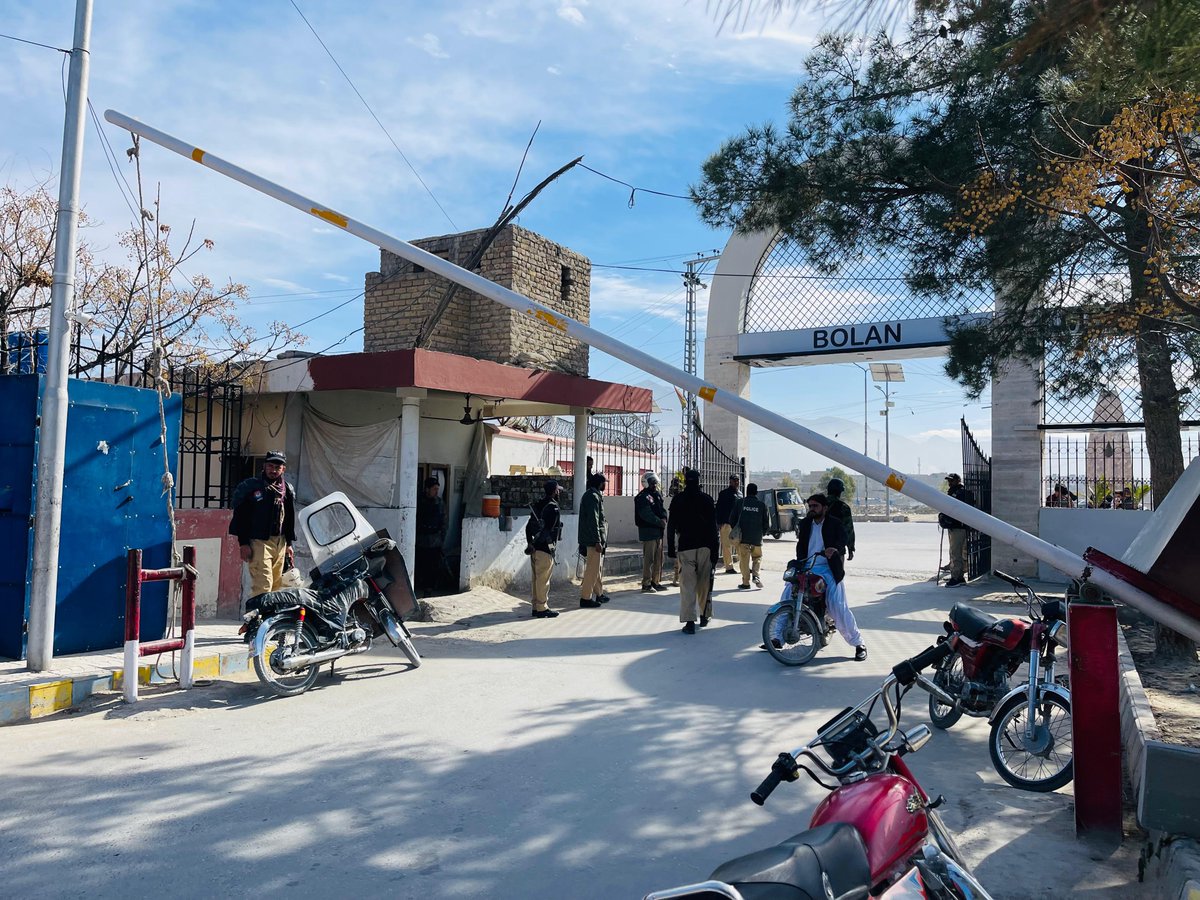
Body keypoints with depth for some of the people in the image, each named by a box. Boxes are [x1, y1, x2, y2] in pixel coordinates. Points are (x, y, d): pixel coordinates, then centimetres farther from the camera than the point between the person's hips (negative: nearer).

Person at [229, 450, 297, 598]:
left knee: (277, 584, 9)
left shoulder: (287, 490, 12)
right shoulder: (250, 486, -3)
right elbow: (240, 516, -5)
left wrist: (289, 544, 14)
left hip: (280, 542, 6)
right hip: (258, 541, -5)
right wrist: (243, 543, -10)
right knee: (263, 585, -14)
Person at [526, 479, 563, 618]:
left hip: (535, 548, 9)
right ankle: (542, 609, 1)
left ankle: (536, 607, 20)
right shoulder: (553, 508, -12)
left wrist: (530, 543, 5)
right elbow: (548, 530, -17)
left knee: (537, 579, 14)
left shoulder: (538, 505, 14)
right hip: (545, 548, -9)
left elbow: (528, 526, 11)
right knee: (543, 580, -3)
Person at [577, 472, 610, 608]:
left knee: (597, 566, 19)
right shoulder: (593, 496, -16)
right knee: (592, 568, -6)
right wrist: (597, 541, -22)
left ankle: (599, 593, 29)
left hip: (590, 539, 11)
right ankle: (585, 598, -3)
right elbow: (593, 520, -22)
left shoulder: (590, 495, 17)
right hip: (593, 539, -11)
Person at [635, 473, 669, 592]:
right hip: (648, 531, -8)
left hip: (658, 531, 8)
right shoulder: (642, 497, -9)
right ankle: (646, 584, -1)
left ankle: (656, 581, 21)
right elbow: (647, 515, -17)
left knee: (659, 558, 12)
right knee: (648, 559, -7)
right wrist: (660, 522, -15)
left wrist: (664, 518, -6)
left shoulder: (658, 494, 16)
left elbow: (662, 509, 14)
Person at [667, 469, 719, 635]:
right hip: (705, 546, 1)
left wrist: (671, 548, 6)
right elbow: (713, 526, 0)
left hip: (685, 546, -1)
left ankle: (689, 622, -10)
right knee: (704, 583, 14)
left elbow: (671, 526, 0)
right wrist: (714, 550, 3)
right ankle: (704, 616, 23)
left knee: (687, 584, -3)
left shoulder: (678, 499, 1)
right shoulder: (707, 499, 2)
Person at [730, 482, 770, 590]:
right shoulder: (762, 505, 1)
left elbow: (732, 519, 2)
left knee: (744, 559, 5)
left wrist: (736, 530, 17)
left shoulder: (739, 502, 0)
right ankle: (756, 576, -3)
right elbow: (767, 523, 3)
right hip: (757, 538, 1)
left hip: (742, 536, -1)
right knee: (757, 557, 17)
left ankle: (746, 583, 3)